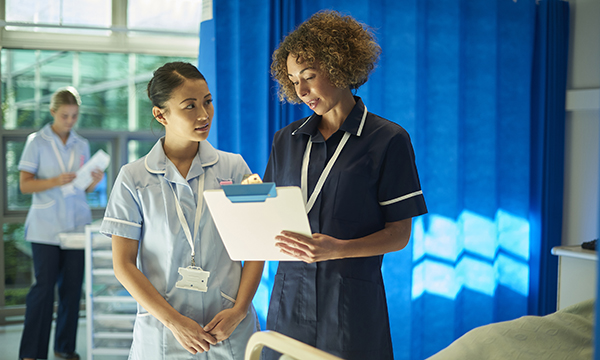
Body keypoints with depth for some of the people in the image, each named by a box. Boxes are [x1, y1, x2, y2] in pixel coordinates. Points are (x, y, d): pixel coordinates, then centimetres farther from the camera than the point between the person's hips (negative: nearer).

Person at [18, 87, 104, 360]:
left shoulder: (82, 145, 12)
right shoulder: (37, 142, -1)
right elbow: (24, 185, -5)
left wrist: (94, 181, -7)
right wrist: (55, 181, -20)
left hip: (77, 223, 4)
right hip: (46, 226, -4)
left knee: (72, 286, 5)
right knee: (44, 286, -6)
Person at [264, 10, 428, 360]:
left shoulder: (388, 140, -3)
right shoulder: (286, 140, 11)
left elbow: (399, 233, -6)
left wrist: (337, 249, -21)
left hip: (352, 300, -3)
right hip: (290, 295, 4)